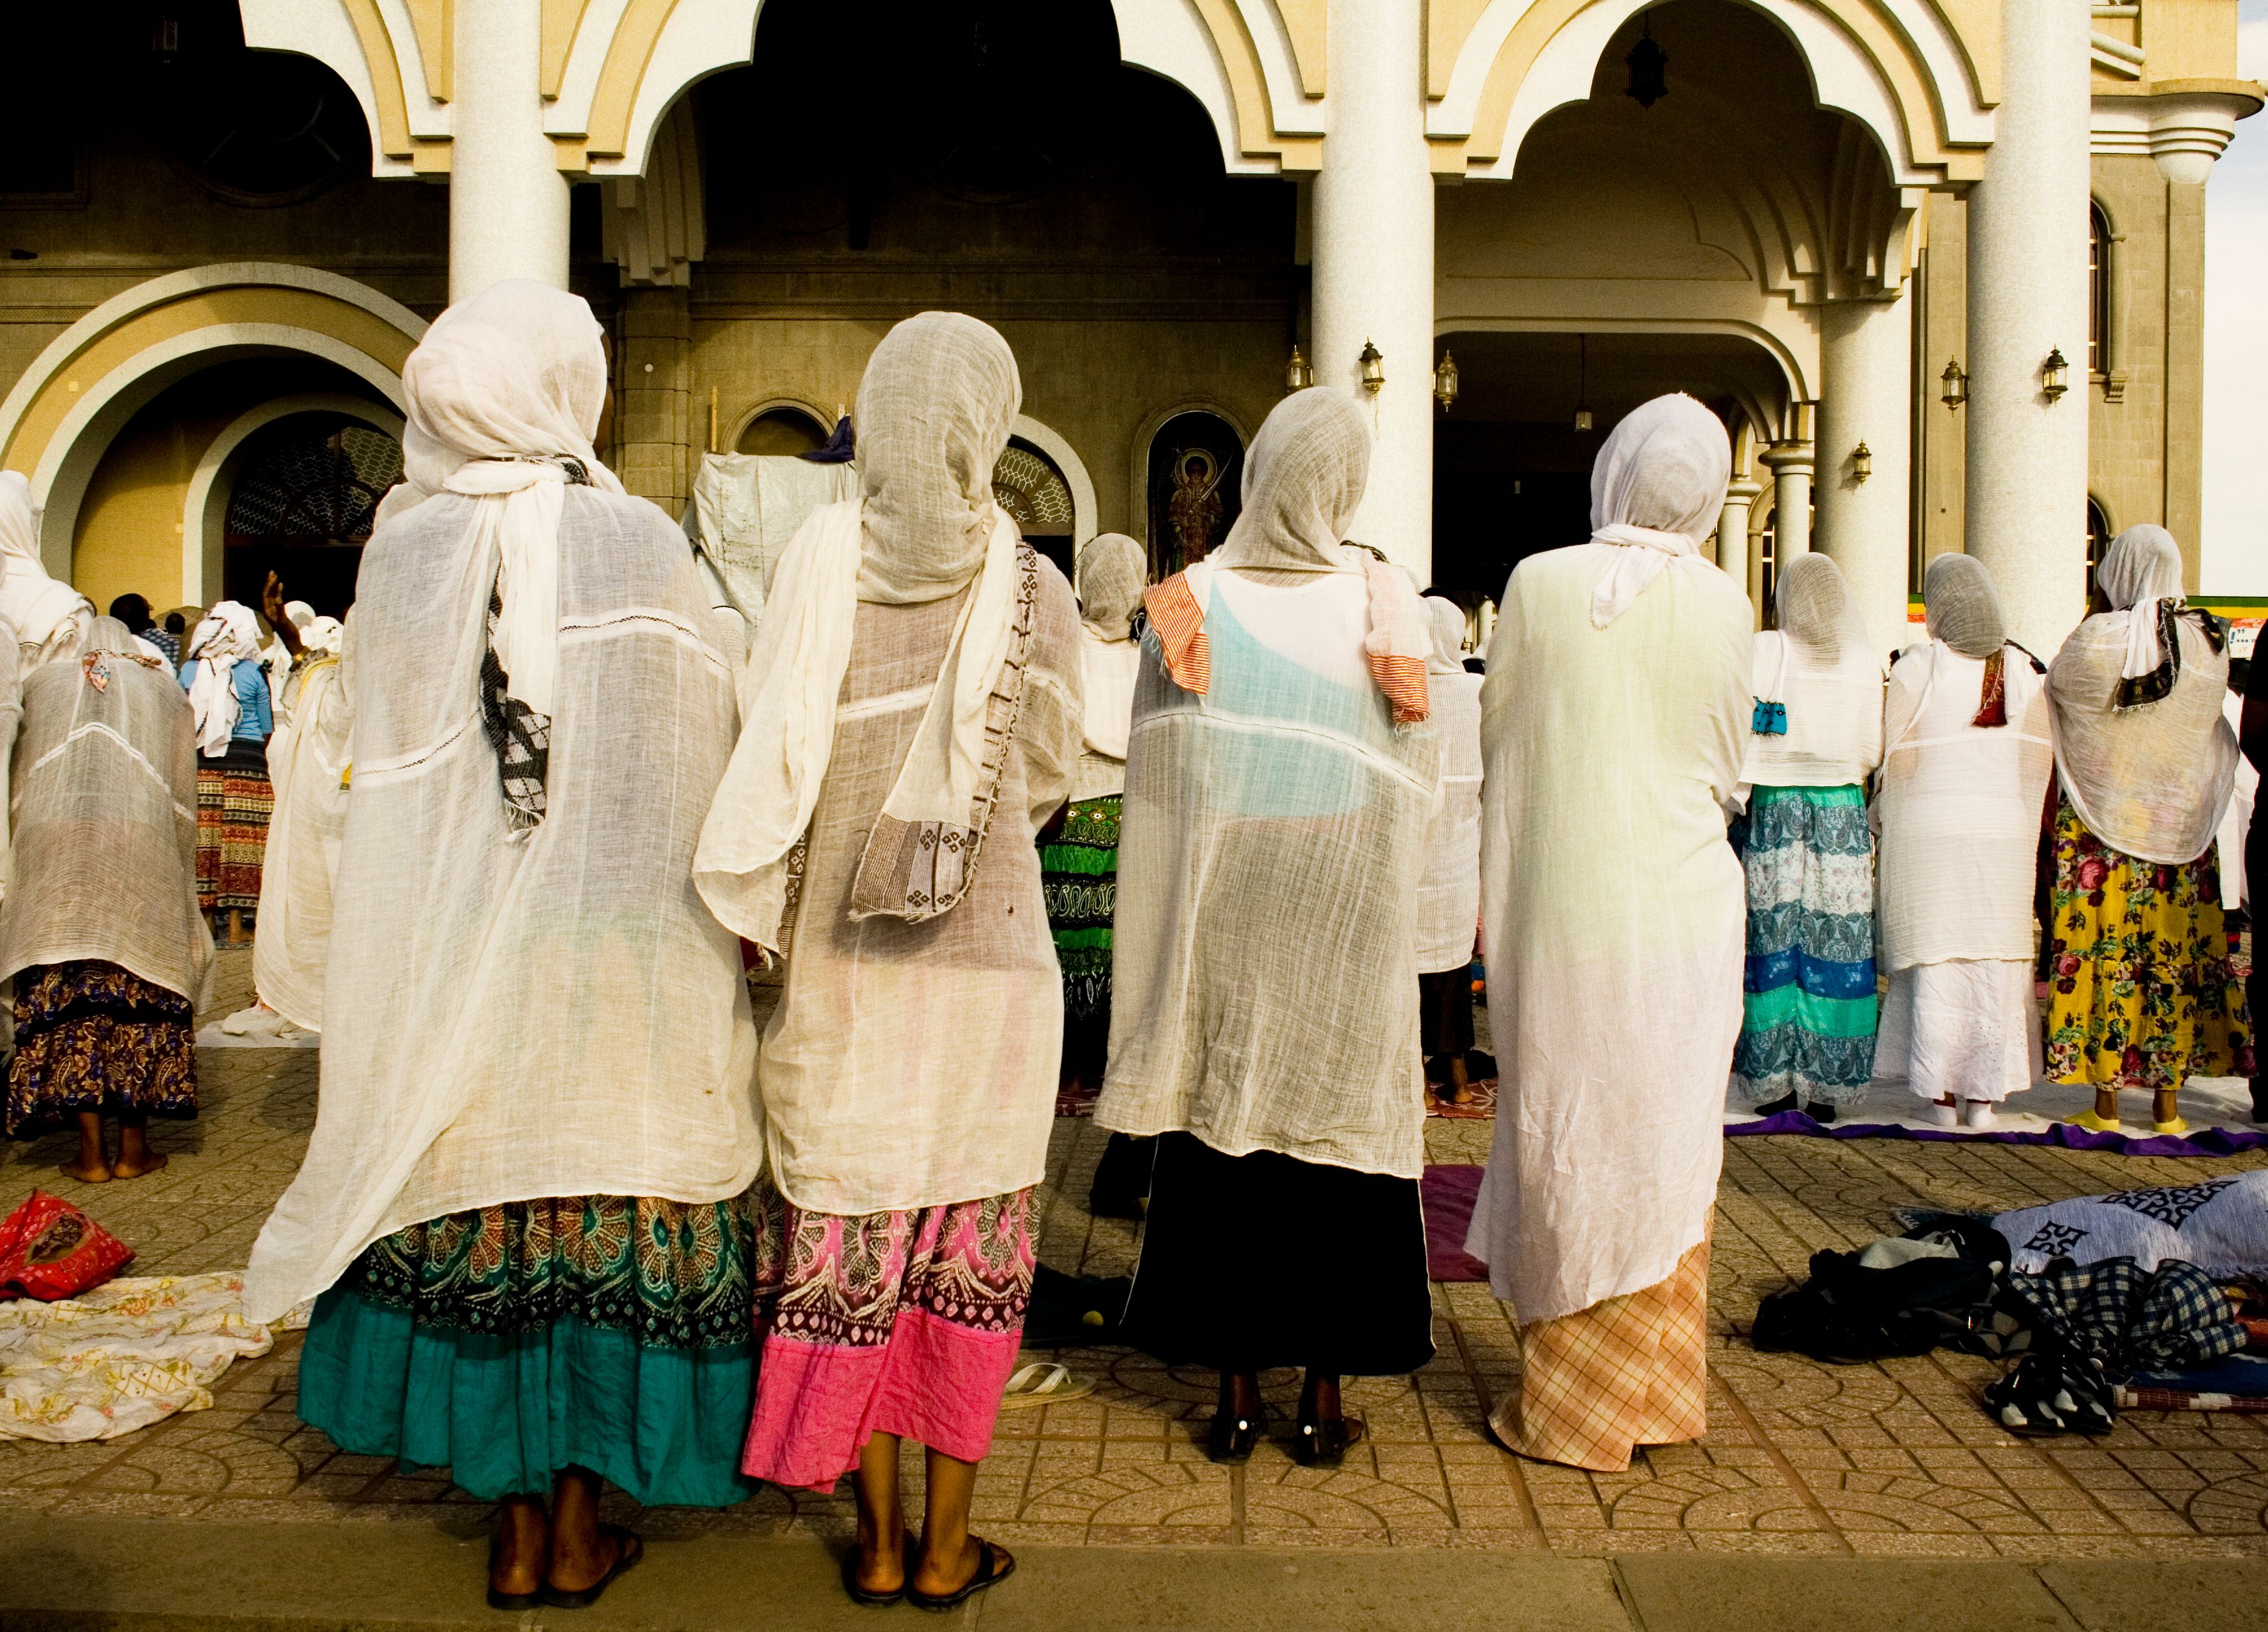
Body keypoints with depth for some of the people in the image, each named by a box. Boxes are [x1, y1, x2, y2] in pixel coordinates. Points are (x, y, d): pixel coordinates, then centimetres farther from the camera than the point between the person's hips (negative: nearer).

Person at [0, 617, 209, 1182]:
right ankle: (134, 1148, 4)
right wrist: (179, 880, 19)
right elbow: (182, 791, 14)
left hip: (54, 852, 1)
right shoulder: (163, 688, 18)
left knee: (66, 991, 2)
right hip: (140, 849, -1)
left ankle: (90, 1153, 2)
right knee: (140, 991, 4)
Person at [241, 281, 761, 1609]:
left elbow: (387, 762, 5)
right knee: (608, 1209, 8)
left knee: (481, 1208, 12)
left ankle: (517, 1534, 23)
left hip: (452, 957, 2)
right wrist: (723, 914, 5)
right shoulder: (642, 544, -8)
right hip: (621, 953, -2)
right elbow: (704, 748, -5)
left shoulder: (403, 555, -1)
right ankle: (581, 1534, 19)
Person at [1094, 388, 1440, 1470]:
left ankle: (1238, 1391, 16)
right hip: (1347, 923, 0)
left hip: (1221, 917, 1)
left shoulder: (1195, 598, -2)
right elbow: (1417, 777, -3)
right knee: (1335, 1134, 8)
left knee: (1223, 1128, 9)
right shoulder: (1382, 599, -3)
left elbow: (1159, 772, -2)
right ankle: (1324, 1394, 16)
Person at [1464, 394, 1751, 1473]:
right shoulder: (1720, 606, -4)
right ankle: (1654, 1393, 25)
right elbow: (1728, 774, 5)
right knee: (1662, 1150, 13)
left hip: (1552, 910, -1)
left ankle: (1570, 1404, 18)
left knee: (1565, 1147, 8)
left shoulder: (1537, 584, -6)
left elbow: (1495, 741, 3)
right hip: (1678, 910, 1)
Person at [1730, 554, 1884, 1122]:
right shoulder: (1864, 660, 1)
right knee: (1834, 945, 5)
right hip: (1841, 815, 1)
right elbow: (1872, 751, 2)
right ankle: (1826, 1087, 7)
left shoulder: (1763, 650, -4)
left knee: (1772, 939, 5)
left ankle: (1774, 1081, 7)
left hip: (1773, 811, -1)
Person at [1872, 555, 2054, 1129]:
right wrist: (2026, 833, 13)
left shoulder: (1916, 667, -5)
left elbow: (1893, 756, -6)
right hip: (2005, 833, 3)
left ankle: (1942, 1095, 7)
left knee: (1935, 959, 4)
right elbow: (2041, 760, 4)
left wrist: (1881, 821, 8)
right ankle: (1984, 1093, 11)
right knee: (1996, 960, 8)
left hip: (1928, 830, -2)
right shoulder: (2025, 670, 5)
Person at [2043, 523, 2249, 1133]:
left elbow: (2056, 685, 4)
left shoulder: (2095, 639, -13)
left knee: (2104, 954, 2)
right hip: (2181, 824, 3)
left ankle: (2106, 1103, 5)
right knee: (2174, 954, 9)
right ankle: (2167, 1105, 14)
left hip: (2099, 820, -3)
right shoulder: (2208, 641, -2)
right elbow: (2206, 712, 12)